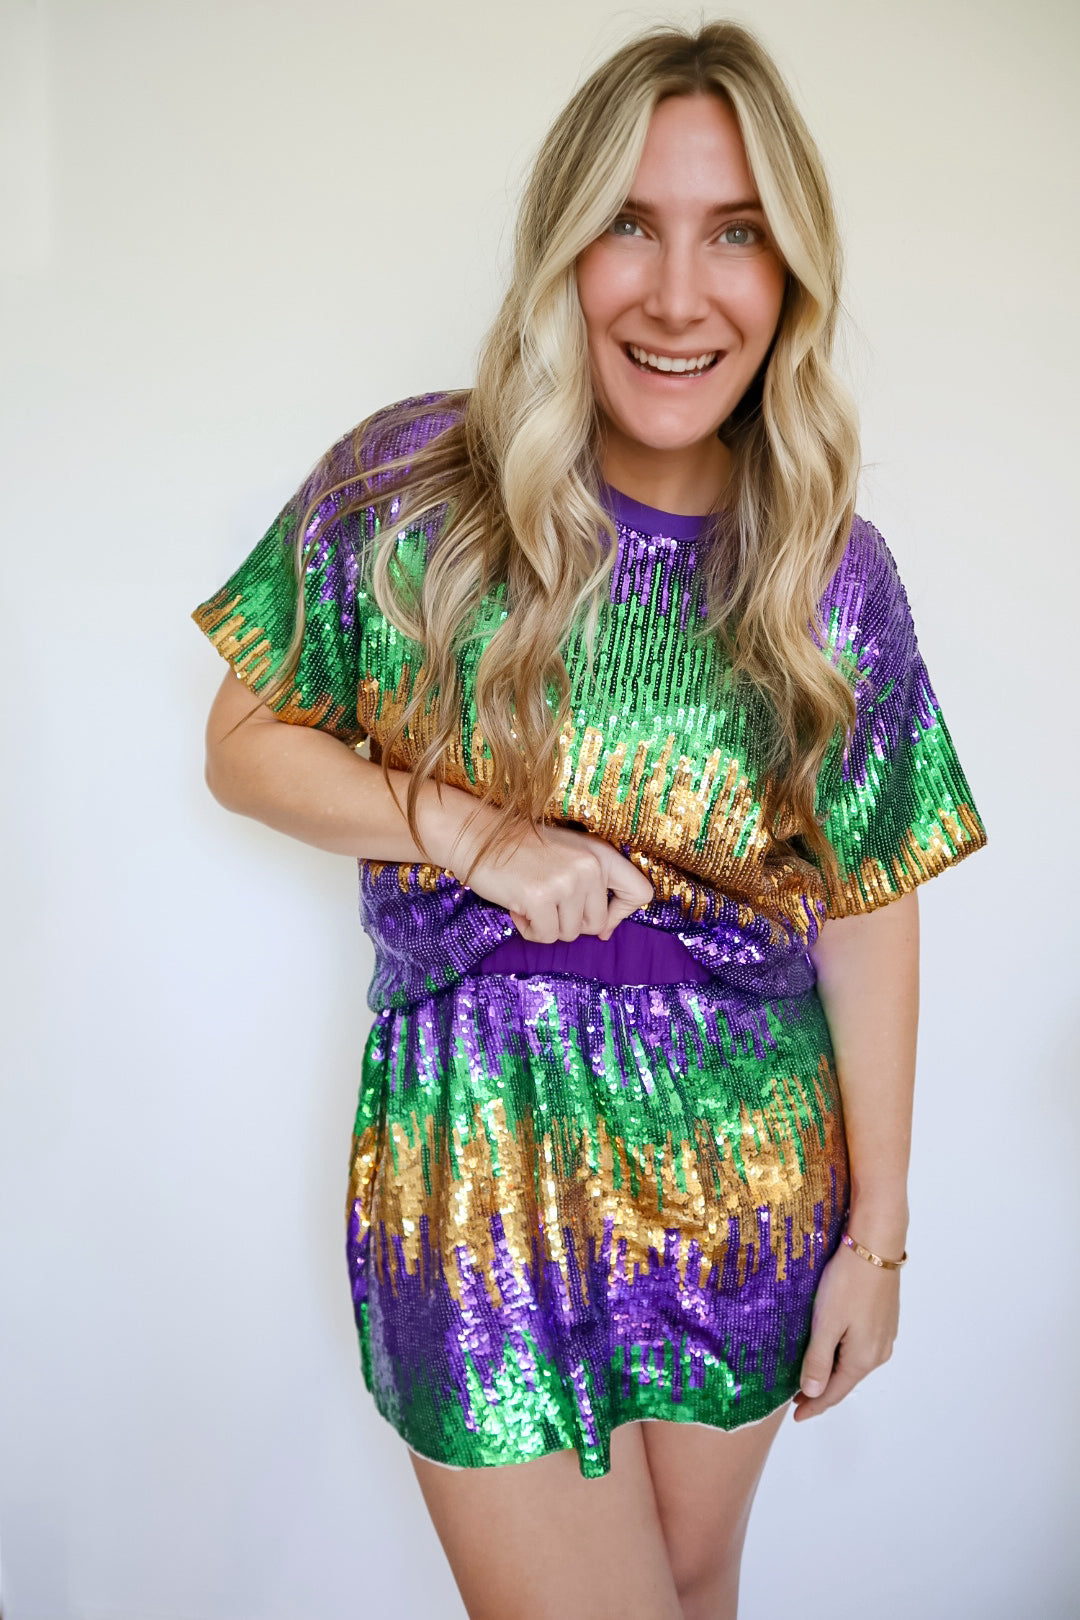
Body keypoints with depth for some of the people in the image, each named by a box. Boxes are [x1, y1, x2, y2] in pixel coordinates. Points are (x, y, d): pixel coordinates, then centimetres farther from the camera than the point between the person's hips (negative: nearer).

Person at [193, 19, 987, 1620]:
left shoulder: (833, 571, -6)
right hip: (485, 1176, -2)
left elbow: (868, 910, -1)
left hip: (749, 1185, 2)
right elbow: (245, 740, -2)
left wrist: (879, 1231, 2)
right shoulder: (410, 486, -10)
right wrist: (474, 833, -20)